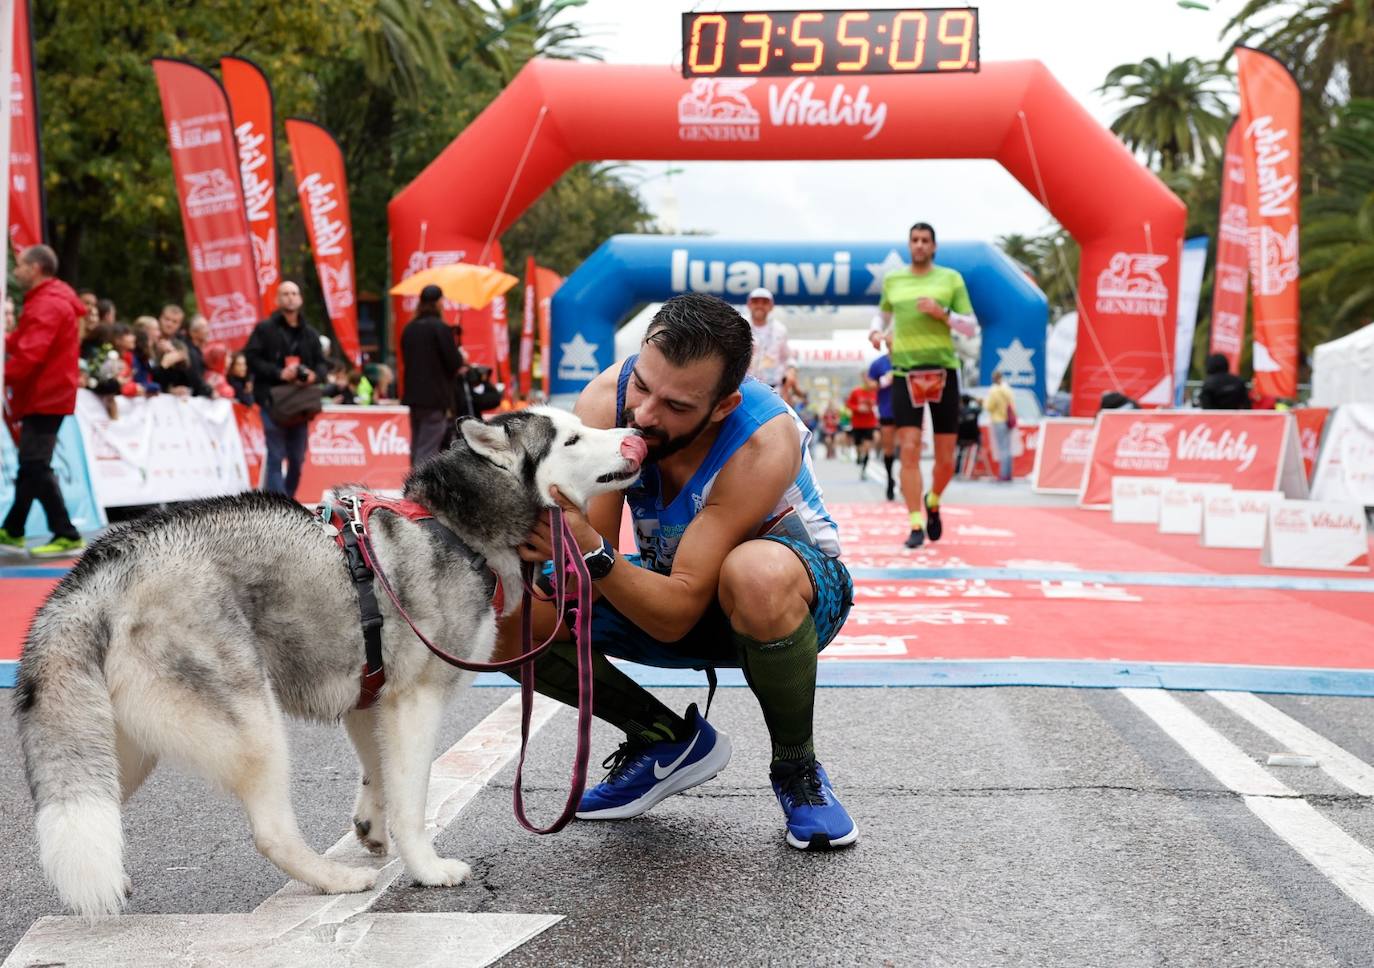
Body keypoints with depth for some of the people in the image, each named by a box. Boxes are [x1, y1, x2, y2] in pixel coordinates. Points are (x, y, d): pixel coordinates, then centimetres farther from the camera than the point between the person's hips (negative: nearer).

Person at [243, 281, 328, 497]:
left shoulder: (309, 333, 16)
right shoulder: (265, 329, 2)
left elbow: (321, 363, 16)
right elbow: (252, 359, -5)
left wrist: (315, 375, -7)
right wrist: (279, 373, -17)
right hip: (273, 400, -5)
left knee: (297, 459, 8)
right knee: (276, 457, -9)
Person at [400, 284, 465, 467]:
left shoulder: (409, 328, 9)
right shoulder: (441, 328, -12)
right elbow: (454, 363, -12)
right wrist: (460, 355, 9)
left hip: (413, 395, 7)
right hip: (436, 397, -7)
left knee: (416, 448, 15)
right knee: (427, 451, -6)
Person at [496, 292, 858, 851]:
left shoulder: (764, 442, -34)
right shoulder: (607, 400, -22)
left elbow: (677, 614, -34)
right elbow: (586, 587, -20)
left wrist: (592, 551, -49)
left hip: (797, 595, -5)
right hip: (662, 591, 5)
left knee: (756, 574, -42)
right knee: (505, 618, -15)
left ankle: (796, 768, -13)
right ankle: (670, 741, 5)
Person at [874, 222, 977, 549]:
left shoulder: (951, 278, 5)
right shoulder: (892, 280, 10)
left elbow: (971, 326, 3)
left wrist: (942, 313, -12)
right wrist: (885, 335, 13)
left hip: (943, 371, 0)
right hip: (905, 372, 0)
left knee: (945, 460, 4)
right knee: (909, 451, -12)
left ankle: (933, 503, 33)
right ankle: (916, 525, -8)